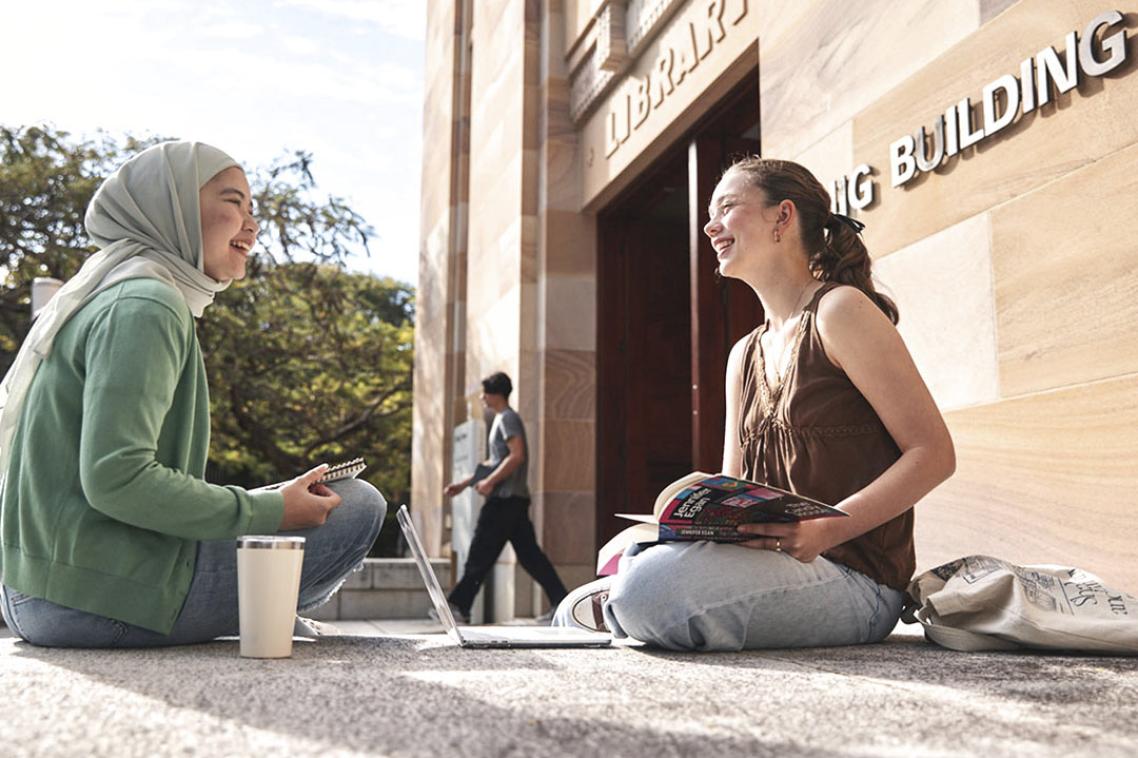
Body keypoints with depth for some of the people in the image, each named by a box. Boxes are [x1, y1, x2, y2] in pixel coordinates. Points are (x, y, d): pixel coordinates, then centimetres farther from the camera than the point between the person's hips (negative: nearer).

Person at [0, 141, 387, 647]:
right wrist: (271, 512, -16)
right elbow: (115, 478, -25)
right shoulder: (144, 306, -14)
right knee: (359, 506, -8)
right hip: (102, 601, -10)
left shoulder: (107, 299, 18)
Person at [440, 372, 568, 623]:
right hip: (514, 498, 10)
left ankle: (459, 605, 1)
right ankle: (561, 603, 4)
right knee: (529, 553, 7)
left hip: (505, 498, -10)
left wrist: (489, 482, -19)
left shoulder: (507, 418, -8)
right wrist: (464, 483, 24)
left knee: (481, 553, -4)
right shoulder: (501, 419, 22)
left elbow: (517, 456, -21)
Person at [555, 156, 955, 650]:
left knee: (653, 584, -31)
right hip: (771, 567, 7)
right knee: (574, 613, 2)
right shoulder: (744, 356, 17)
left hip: (853, 580, -7)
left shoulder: (840, 310, -6)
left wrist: (824, 530, -25)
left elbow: (934, 452, -12)